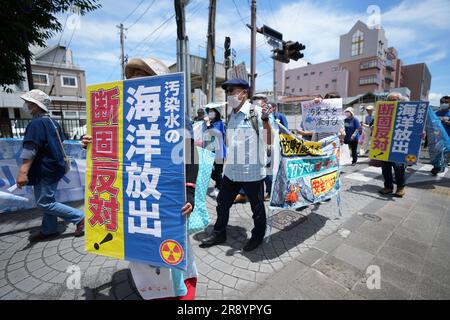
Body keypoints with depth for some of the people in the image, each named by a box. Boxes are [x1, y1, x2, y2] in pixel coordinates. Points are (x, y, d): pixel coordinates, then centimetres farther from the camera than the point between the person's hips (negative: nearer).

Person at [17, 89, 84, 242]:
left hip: (45, 170, -10)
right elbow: (59, 143, 22)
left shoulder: (37, 123, -17)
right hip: (54, 167, 10)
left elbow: (30, 149, -26)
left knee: (44, 203, -3)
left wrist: (22, 171, -31)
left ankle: (80, 218, -2)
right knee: (47, 200, 17)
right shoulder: (53, 122, 12)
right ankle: (49, 230, 27)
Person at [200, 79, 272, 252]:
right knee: (222, 202, 17)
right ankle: (219, 233, 39)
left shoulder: (256, 112, -12)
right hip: (231, 170, 7)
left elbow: (268, 140, -19)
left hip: (252, 171, -7)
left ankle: (258, 236, 36)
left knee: (257, 206, 12)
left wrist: (265, 120, -32)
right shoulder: (232, 114, 10)